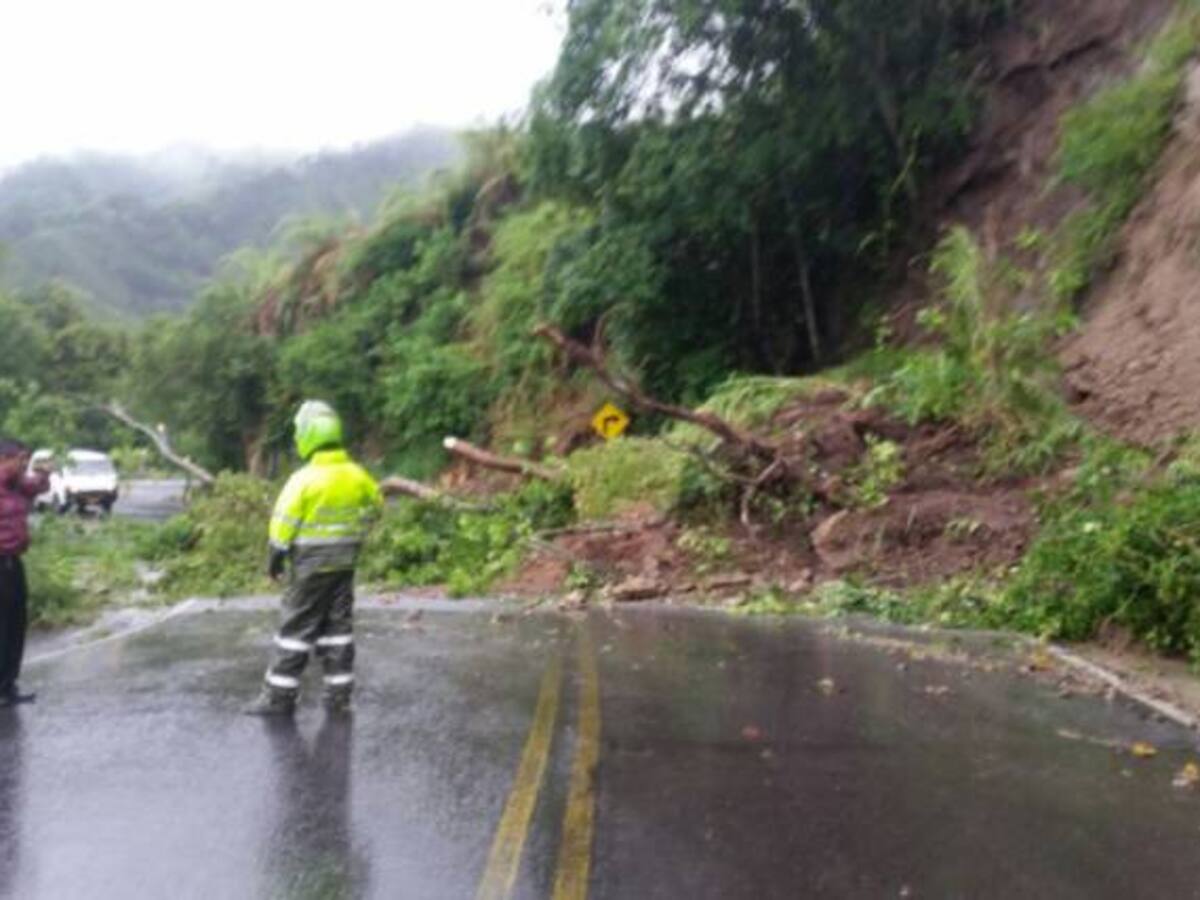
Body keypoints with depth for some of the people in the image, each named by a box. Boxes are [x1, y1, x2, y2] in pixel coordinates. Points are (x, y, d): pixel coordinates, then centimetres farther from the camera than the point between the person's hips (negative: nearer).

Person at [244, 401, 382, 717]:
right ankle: (339, 694, 14)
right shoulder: (358, 475, 0)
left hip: (311, 565, -5)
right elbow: (375, 507, 15)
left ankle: (280, 695, 8)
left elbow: (283, 525, -14)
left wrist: (274, 560, -2)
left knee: (297, 628, 3)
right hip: (344, 564, 5)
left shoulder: (305, 479, -18)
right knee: (338, 626, 11)